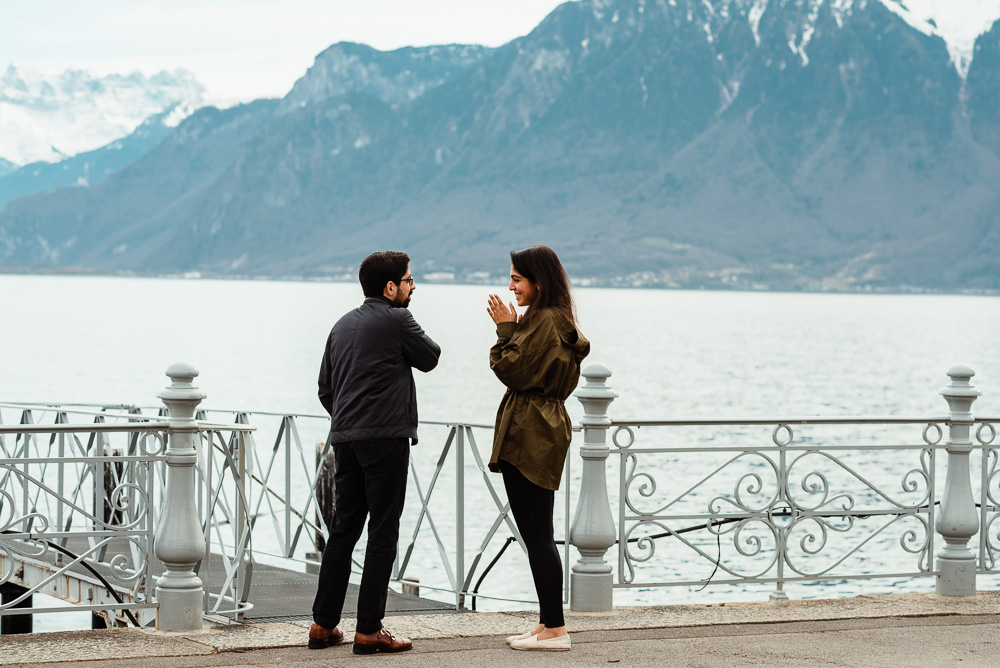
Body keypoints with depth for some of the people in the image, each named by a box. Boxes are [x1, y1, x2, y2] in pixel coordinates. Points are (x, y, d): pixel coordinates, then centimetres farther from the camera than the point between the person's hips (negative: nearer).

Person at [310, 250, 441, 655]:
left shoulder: (343, 325, 16)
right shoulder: (396, 320, -8)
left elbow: (325, 388, 17)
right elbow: (430, 358, 5)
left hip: (345, 439, 7)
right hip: (385, 438, -7)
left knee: (343, 529, 11)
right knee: (382, 533, -3)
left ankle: (323, 625, 12)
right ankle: (369, 630, -4)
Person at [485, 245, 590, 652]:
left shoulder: (545, 321, -15)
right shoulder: (556, 321, 18)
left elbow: (516, 371, -18)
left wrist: (506, 330, -8)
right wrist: (512, 329, 11)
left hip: (529, 438, -11)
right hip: (540, 436, 11)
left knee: (536, 535, -8)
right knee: (538, 535, 13)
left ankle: (554, 629, -6)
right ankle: (549, 623, 16)